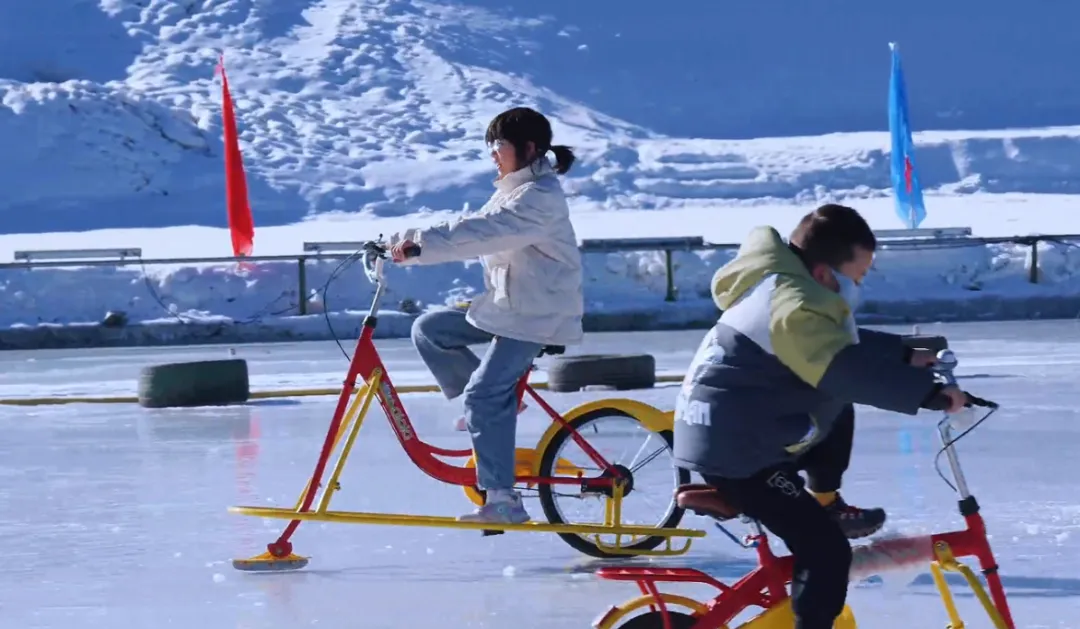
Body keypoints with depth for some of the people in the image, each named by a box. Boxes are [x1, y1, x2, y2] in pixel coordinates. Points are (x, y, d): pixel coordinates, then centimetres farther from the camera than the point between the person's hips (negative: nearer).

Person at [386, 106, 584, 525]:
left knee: (485, 395, -19)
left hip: (535, 315, -10)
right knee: (428, 330, 7)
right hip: (506, 304, 10)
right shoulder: (515, 190, 16)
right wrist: (406, 240, -1)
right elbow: (473, 229, 11)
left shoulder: (540, 196, -18)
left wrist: (419, 244, -34)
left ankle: (502, 500, -16)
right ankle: (495, 407, 10)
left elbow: (482, 232, -30)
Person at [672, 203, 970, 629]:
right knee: (826, 551, -13)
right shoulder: (794, 309, -23)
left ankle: (825, 505, 36)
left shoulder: (785, 290, 10)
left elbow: (845, 346, 22)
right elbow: (851, 372, -32)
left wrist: (906, 354, 15)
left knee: (838, 413, 28)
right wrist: (927, 392, -32)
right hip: (733, 450, -11)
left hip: (741, 432, 11)